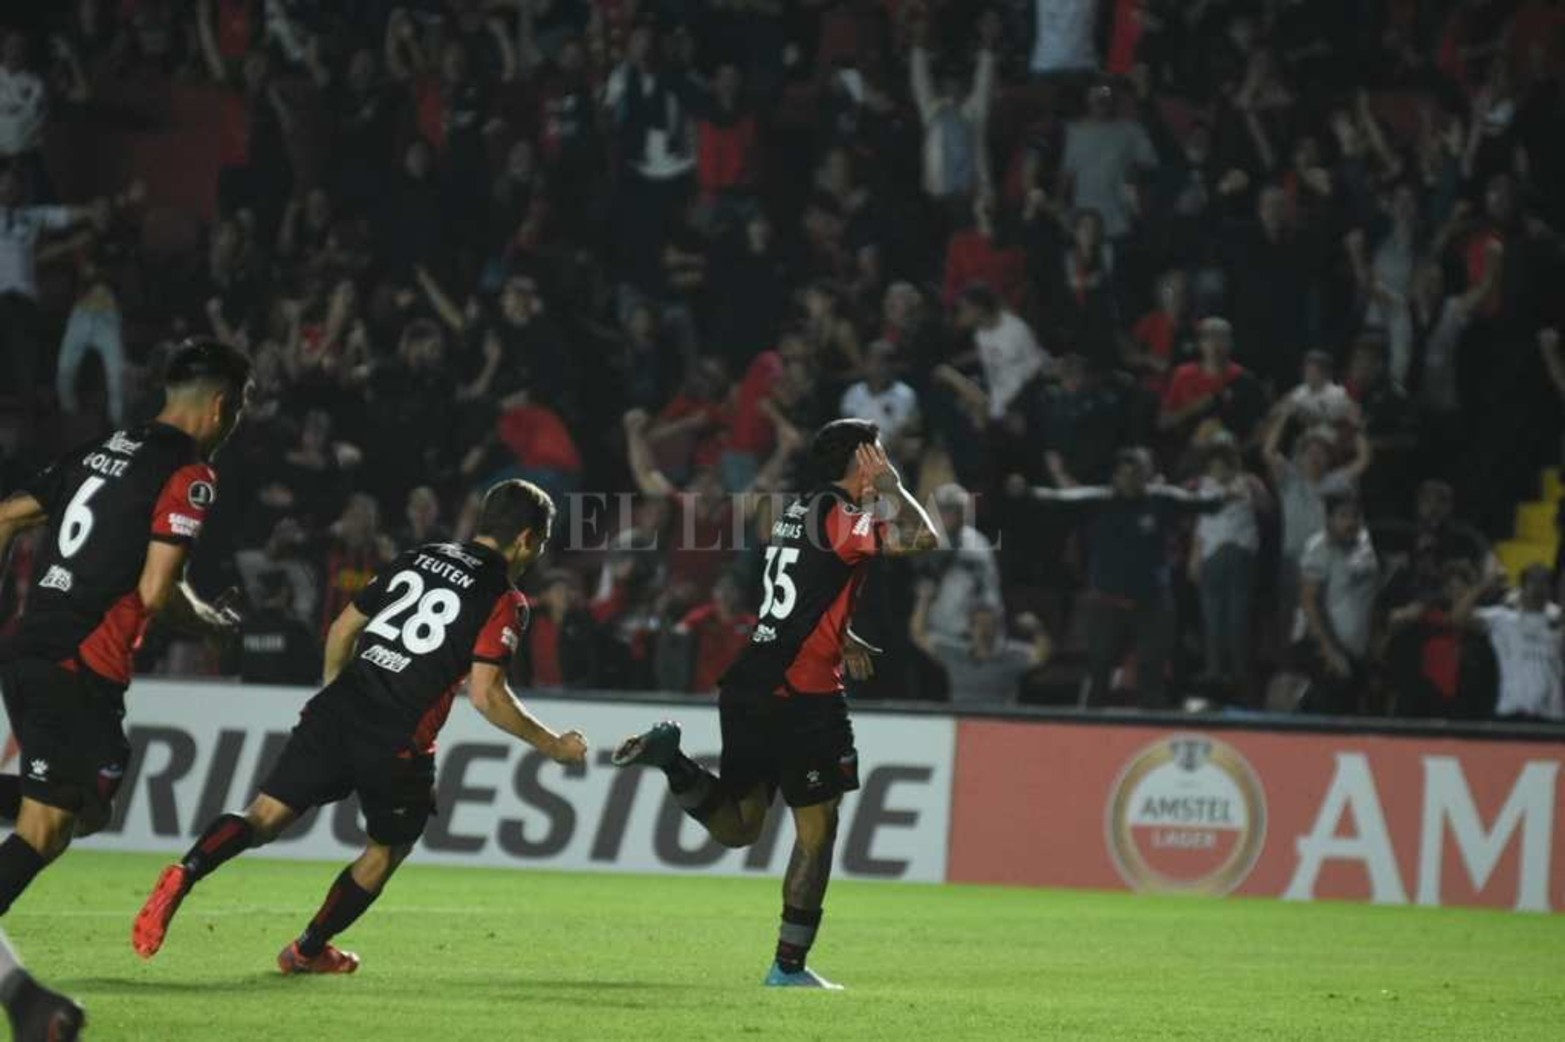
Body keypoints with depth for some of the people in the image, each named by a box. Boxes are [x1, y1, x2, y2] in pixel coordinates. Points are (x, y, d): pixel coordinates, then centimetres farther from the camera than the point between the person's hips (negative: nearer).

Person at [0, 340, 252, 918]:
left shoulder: (99, 452, 15)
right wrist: (211, 621, 5)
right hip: (81, 674, -8)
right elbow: (155, 593, -15)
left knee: (84, 806, 20)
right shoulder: (189, 475, -8)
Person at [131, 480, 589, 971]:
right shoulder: (504, 602, -2)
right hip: (398, 743, -4)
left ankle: (184, 874, -27)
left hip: (336, 710, 4)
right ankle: (308, 951, 28)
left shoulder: (418, 559, 16)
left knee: (265, 817, -1)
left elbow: (342, 628, 20)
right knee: (387, 851, 21)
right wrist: (552, 745, 2)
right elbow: (486, 695, -10)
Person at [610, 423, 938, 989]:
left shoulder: (798, 510, 17)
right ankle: (789, 965, 4)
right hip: (802, 695, -8)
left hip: (748, 685, 8)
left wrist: (840, 638, 22)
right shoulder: (839, 514, -10)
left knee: (736, 828, 14)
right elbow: (921, 538, -22)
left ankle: (669, 756, -7)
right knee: (817, 830, 2)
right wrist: (889, 487, -6)